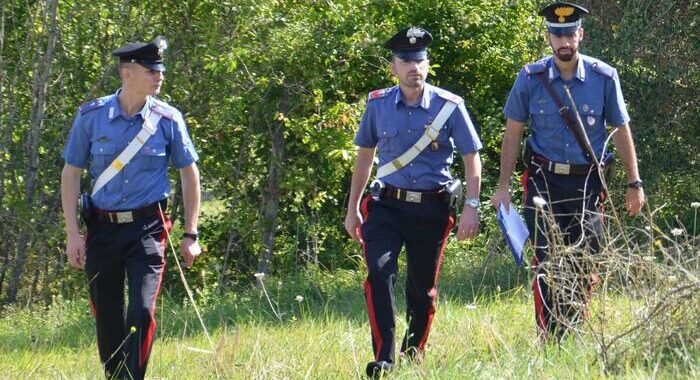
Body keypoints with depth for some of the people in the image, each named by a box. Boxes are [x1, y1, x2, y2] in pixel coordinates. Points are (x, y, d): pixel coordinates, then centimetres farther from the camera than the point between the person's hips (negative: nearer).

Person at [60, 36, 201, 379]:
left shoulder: (168, 119, -2)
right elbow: (70, 174, 4)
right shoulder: (91, 116, -2)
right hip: (103, 230, 1)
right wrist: (72, 234, -3)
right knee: (106, 318, 7)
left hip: (147, 229, -1)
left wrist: (191, 234, 5)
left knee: (142, 311, -15)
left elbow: (189, 174, 8)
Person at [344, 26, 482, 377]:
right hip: (387, 206, 0)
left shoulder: (449, 107, -4)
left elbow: (471, 158, 1)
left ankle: (415, 349, 36)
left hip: (431, 209, 0)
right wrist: (352, 208, 16)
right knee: (379, 272, -21)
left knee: (423, 285, 11)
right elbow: (365, 155, 15)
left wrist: (471, 207, -9)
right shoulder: (378, 105, 2)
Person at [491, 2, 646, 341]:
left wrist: (634, 184, 6)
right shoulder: (531, 78, -2)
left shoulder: (604, 78, -2)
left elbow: (621, 132, 6)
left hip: (588, 182, 1)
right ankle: (548, 341, -5)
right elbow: (513, 133, 6)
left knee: (585, 263, 4)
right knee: (547, 263, -9)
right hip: (544, 182, -1)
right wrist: (503, 186, 4)